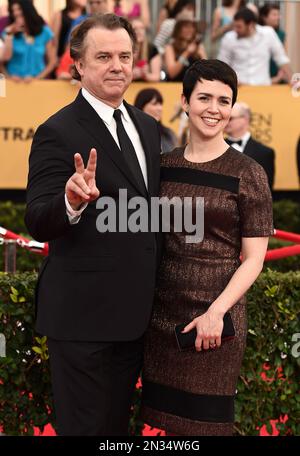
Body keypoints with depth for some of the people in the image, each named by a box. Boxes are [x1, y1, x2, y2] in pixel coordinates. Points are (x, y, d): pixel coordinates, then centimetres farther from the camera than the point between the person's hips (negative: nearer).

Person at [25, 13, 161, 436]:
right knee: (86, 427, 2)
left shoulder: (148, 127, 10)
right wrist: (71, 202, -39)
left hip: (135, 312, 7)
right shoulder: (58, 132, -13)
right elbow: (37, 223, -18)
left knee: (118, 425, 18)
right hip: (83, 316, -7)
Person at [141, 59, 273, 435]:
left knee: (205, 418, 3)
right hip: (162, 309, 4)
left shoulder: (247, 174, -6)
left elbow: (254, 258, -7)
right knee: (167, 412, 9)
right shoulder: (164, 165, 6)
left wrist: (216, 312, -16)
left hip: (215, 313, -4)